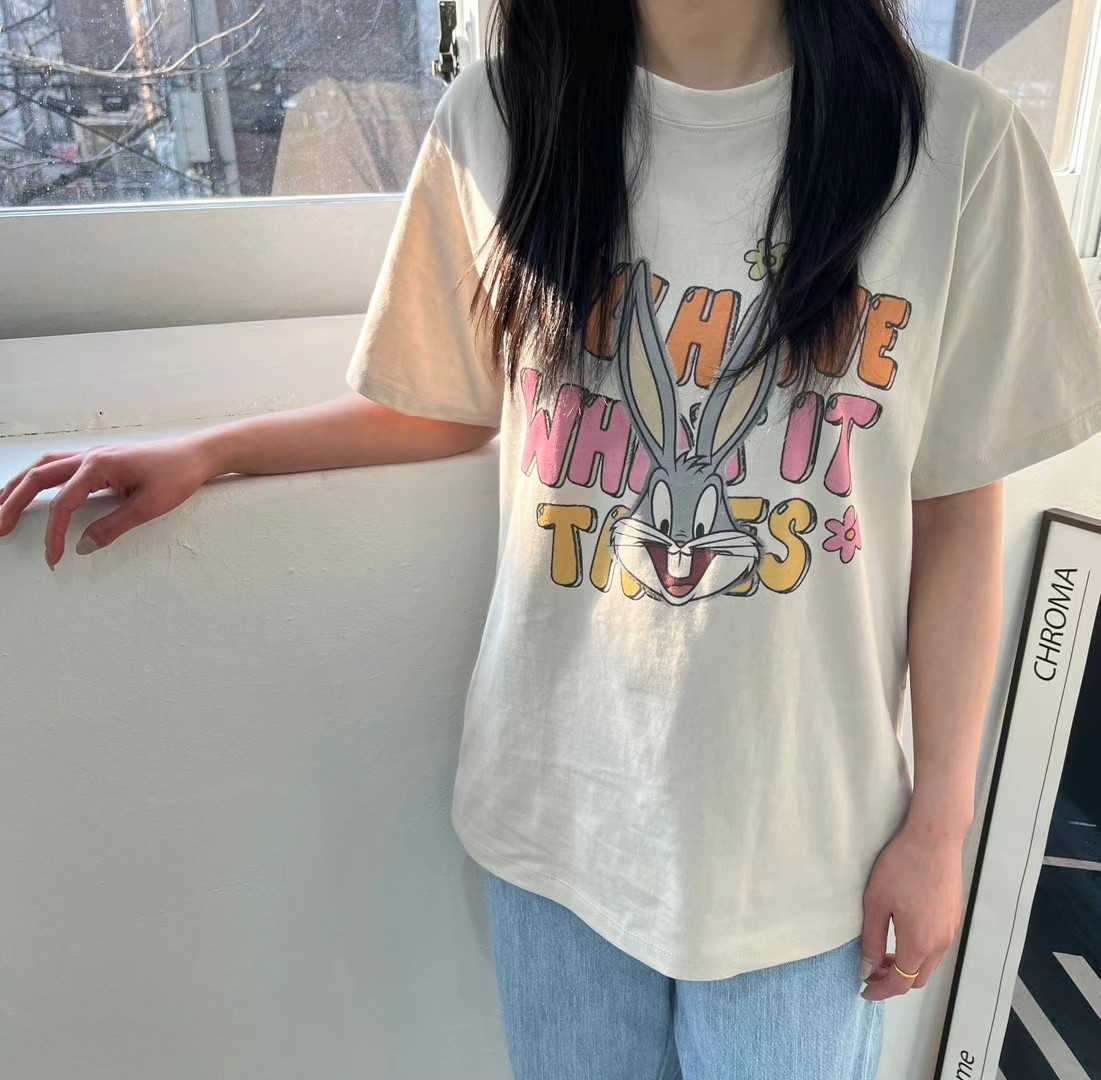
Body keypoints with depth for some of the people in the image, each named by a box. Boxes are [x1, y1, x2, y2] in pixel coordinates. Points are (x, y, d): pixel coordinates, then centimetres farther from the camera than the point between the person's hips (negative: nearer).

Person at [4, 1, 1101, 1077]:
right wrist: (204, 452, 2)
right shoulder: (498, 117, -5)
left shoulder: (957, 140, -10)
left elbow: (956, 508, -5)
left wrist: (939, 820, -1)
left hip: (804, 828, 0)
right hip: (558, 792, 2)